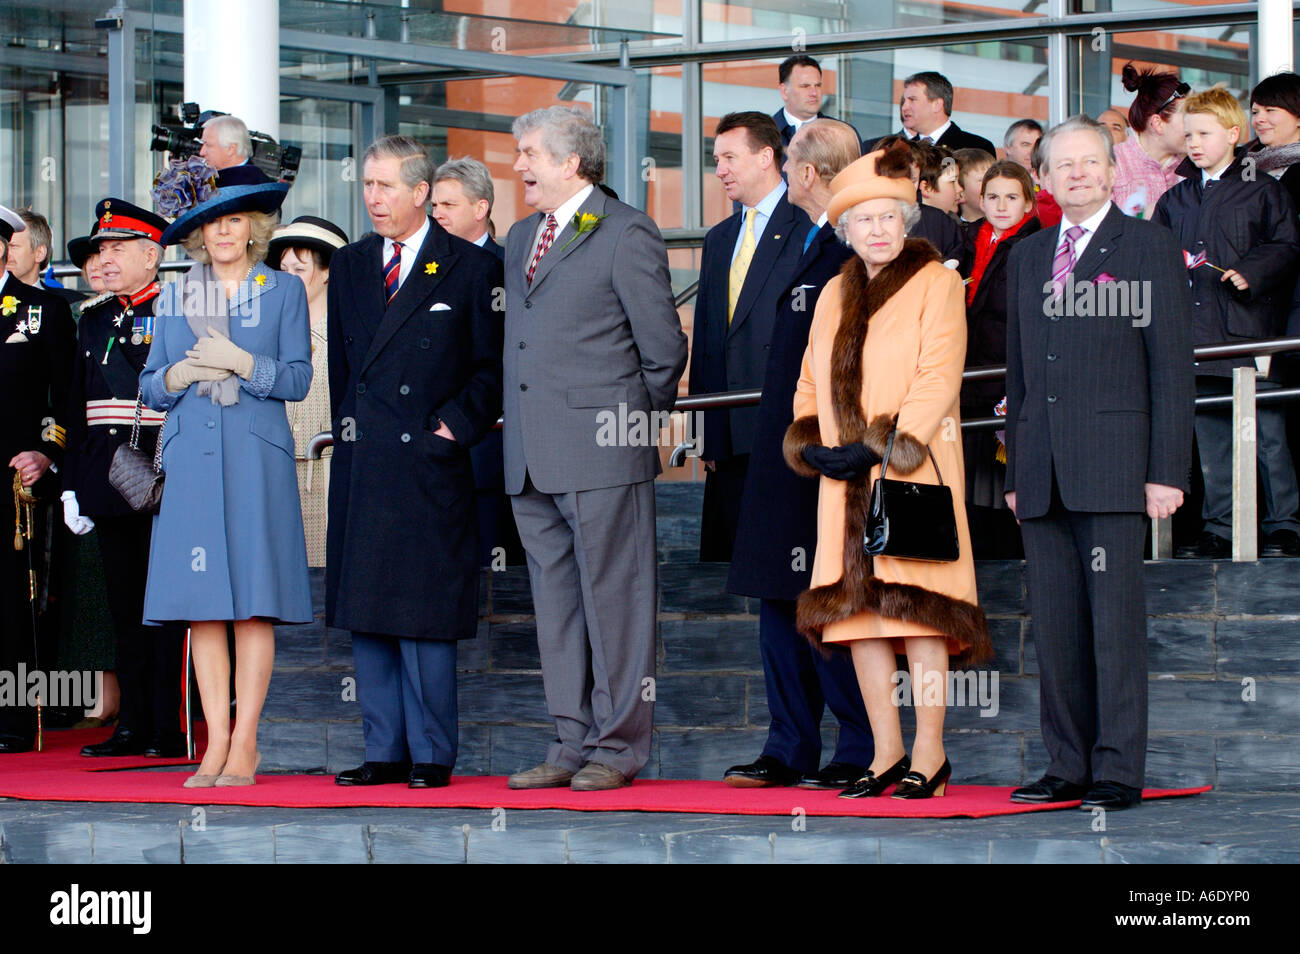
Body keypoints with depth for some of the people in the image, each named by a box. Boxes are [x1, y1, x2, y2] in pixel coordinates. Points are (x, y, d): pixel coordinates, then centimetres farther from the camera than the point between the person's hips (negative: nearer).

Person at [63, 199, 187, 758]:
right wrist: (71, 486, 14)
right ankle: (133, 726, 13)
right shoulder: (93, 322, 16)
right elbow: (78, 411, 19)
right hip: (107, 479, 6)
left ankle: (169, 730, -1)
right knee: (124, 606, 9)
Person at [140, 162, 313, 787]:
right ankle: (216, 743, 2)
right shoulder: (176, 298, 16)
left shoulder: (283, 291, 9)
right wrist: (179, 375, -5)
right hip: (191, 459, 3)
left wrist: (241, 363, -14)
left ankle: (244, 743, -3)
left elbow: (297, 380, 1)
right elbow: (149, 388, 15)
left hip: (257, 459, -3)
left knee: (254, 601, -6)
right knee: (201, 607, -1)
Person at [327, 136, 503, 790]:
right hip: (361, 466, 5)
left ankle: (432, 755, 2)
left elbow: (492, 368, 0)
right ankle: (385, 752, 12)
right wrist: (348, 424, 13)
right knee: (366, 615, 6)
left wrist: (455, 426, -9)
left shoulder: (469, 268, 0)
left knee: (424, 616, -5)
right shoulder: (349, 267, 15)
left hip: (429, 465, -5)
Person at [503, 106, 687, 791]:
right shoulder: (520, 239, 18)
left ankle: (619, 747, 2)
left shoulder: (626, 235, -5)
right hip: (531, 463, 8)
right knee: (555, 603, 9)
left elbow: (664, 349, -4)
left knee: (612, 598, -3)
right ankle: (575, 743, 15)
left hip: (602, 453, -8)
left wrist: (633, 421, 2)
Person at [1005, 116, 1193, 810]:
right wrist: (1016, 472, 14)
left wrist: (1167, 471, -9)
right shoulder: (1027, 257, 18)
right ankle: (1067, 767, 10)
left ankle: (1118, 771, -4)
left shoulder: (1149, 250, 2)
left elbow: (1171, 368, -2)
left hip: (1113, 464, -5)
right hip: (1043, 470, 5)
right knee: (1055, 624, 5)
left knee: (1115, 619, -6)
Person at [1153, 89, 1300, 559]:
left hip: (1248, 327, -5)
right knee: (1210, 435, 7)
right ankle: (1219, 526, 13)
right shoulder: (1175, 198, 15)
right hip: (1197, 334, 5)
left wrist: (1252, 273, -16)